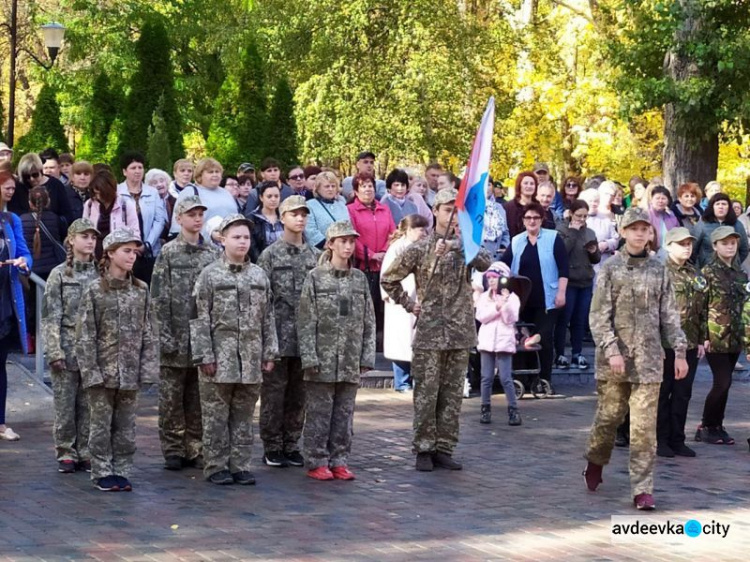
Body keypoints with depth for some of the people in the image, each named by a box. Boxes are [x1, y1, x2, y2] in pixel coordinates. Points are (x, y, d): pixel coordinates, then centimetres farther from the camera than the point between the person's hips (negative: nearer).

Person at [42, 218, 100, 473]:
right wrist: (54, 352, -10)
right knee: (65, 405, 2)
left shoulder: (101, 275, 6)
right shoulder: (59, 274, 0)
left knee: (88, 405, 4)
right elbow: (50, 316, -3)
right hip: (67, 349, -2)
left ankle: (86, 453, 13)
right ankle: (66, 454, 13)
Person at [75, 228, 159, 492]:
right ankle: (103, 473, 13)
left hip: (130, 373, 3)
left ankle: (122, 472, 17)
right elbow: (85, 336, -6)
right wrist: (91, 371, -12)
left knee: (126, 426, 8)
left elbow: (148, 333, 6)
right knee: (101, 425, 4)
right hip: (103, 371, -3)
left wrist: (148, 369, -1)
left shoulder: (141, 291, 5)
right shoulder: (94, 292, -4)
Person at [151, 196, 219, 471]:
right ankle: (173, 449, 10)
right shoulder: (168, 253, -1)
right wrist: (165, 335, -11)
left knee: (199, 398, 7)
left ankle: (195, 449, 15)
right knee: (171, 397, 2)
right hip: (176, 338, -3)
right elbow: (159, 297, -5)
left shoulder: (213, 253, 8)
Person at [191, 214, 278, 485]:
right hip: (220, 358, -4)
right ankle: (216, 466, 9)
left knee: (243, 415, 9)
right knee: (216, 415, 2)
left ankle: (240, 465, 15)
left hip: (251, 360, 4)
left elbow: (268, 318, 13)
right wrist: (204, 356, -10)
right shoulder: (210, 275, -2)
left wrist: (270, 353, 7)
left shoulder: (259, 275, 10)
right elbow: (199, 319, -5)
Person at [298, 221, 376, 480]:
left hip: (351, 362, 4)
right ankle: (317, 462, 7)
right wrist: (310, 357, -12)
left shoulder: (360, 279, 10)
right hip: (323, 359, -4)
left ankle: (339, 461, 15)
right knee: (319, 413, 1)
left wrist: (367, 356, 4)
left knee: (345, 413, 8)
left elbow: (369, 321, 10)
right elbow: (306, 321, -6)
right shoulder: (315, 278, -2)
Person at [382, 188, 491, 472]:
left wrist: (457, 246, -28)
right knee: (426, 393, -1)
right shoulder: (420, 249, 1)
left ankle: (444, 448, 13)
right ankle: (424, 449, 7)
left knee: (453, 394, 6)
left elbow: (485, 262, -15)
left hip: (461, 332, 3)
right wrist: (409, 304, 1)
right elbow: (389, 280, 7)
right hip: (429, 332, -3)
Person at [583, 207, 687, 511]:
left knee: (644, 426, -3)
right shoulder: (610, 269, 0)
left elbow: (669, 315, 10)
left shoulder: (658, 271, 8)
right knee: (608, 416, 8)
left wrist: (679, 351, 2)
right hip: (614, 360, -1)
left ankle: (642, 489, -1)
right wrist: (611, 350, -15)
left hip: (648, 360, 1)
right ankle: (595, 462, 36)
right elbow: (599, 315, -5)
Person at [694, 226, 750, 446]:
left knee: (723, 383, 8)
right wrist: (704, 336, -14)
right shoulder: (708, 272, -6)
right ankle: (706, 426, 4)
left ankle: (717, 426, 17)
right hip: (715, 337, -6)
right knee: (722, 382, -9)